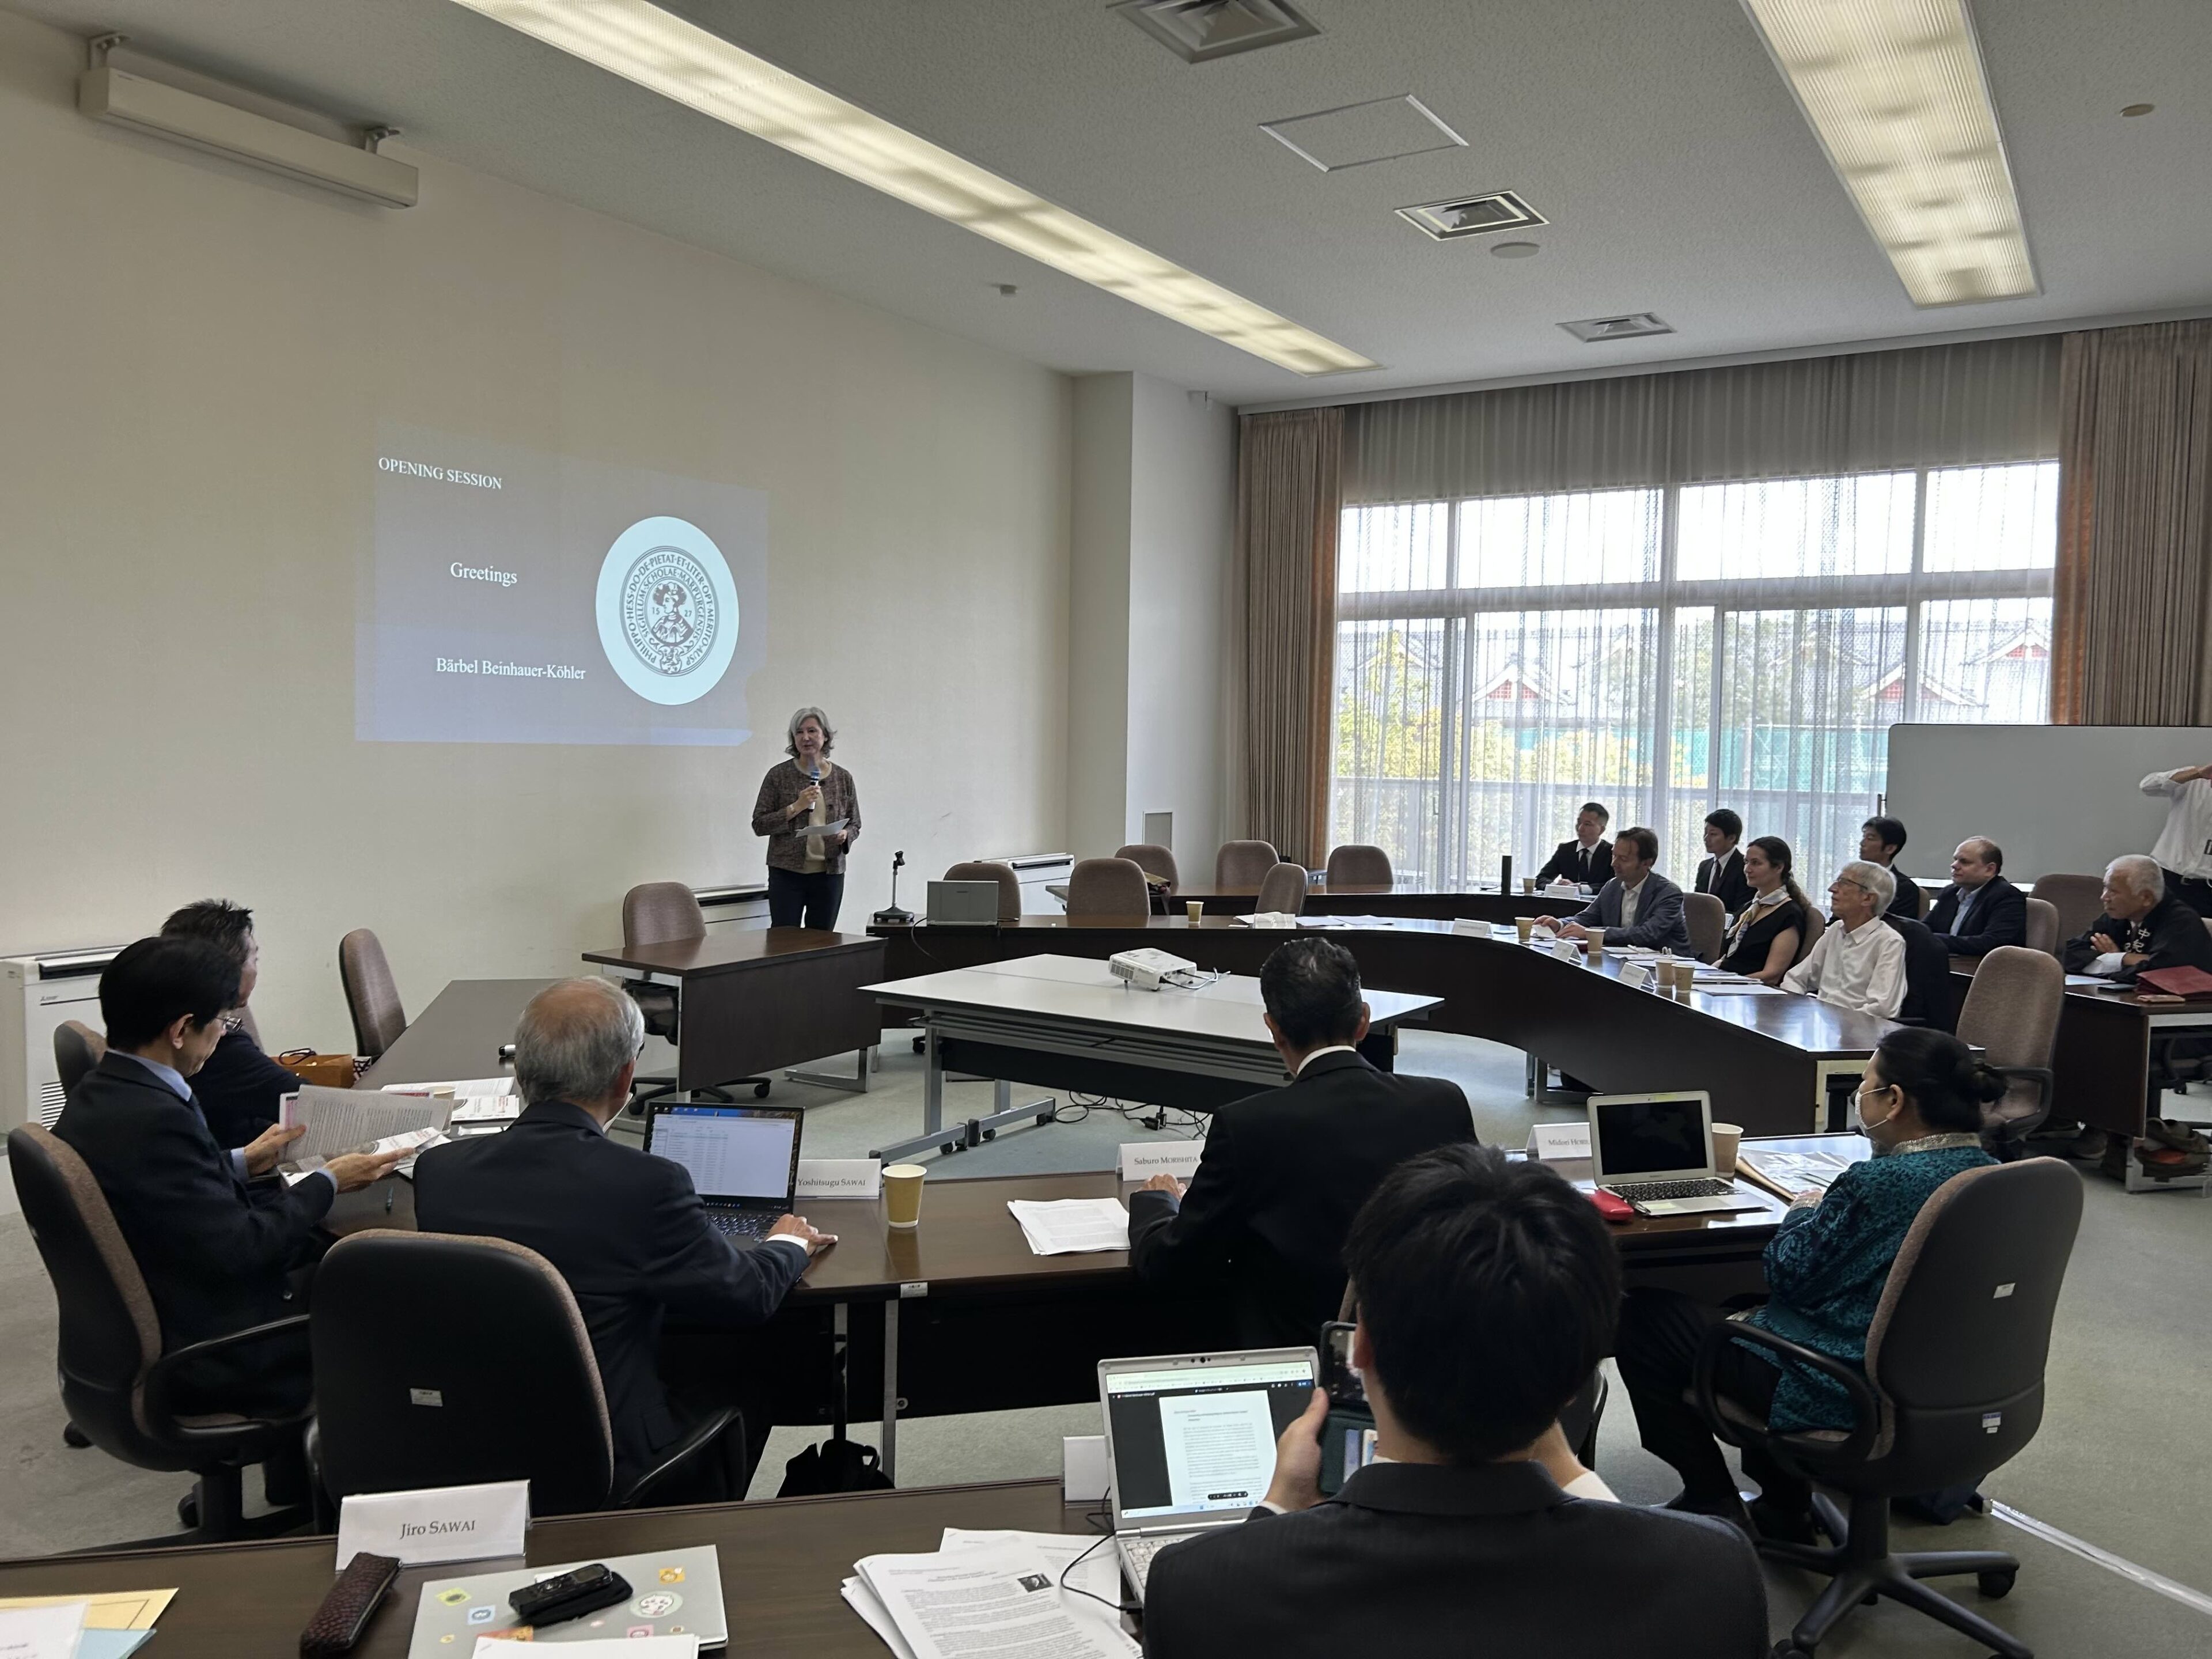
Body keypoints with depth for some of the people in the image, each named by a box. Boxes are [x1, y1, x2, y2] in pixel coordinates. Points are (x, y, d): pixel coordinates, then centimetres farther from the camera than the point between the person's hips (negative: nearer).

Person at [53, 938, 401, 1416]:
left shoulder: (99, 1095, 0)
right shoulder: (152, 1119, -28)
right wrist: (328, 1182, -11)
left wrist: (241, 1162, 15)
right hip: (204, 1356, -9)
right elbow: (243, 1249, -24)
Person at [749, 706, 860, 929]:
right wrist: (796, 807, -15)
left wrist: (845, 835, -11)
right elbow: (759, 825, -3)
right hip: (787, 872, -2)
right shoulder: (779, 775, -1)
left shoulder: (843, 778, 6)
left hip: (829, 873, 2)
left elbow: (854, 825, 12)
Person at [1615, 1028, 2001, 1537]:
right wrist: (1828, 1211, 11)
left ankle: (1712, 1505, 11)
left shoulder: (1879, 1185, -26)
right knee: (1758, 1308, 35)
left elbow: (1789, 1271, -14)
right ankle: (1783, 1507, 37)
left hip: (1847, 1394, -9)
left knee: (1644, 1318, 1)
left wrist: (1803, 1212, 2)